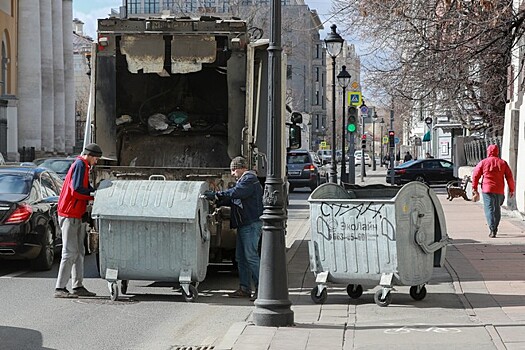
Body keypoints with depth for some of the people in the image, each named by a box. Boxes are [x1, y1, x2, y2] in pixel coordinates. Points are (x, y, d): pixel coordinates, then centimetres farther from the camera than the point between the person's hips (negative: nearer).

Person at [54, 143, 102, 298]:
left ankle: (78, 286, 15)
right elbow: (77, 189, -22)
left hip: (75, 215, 11)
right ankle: (60, 288, -10)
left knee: (79, 252, 12)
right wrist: (95, 196, -13)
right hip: (69, 215, -11)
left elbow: (86, 188, 20)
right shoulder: (80, 165, -13)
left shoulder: (83, 166, 19)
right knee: (70, 252, -11)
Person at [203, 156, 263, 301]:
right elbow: (233, 200, 20)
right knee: (241, 257, 9)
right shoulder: (242, 180, 22)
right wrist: (217, 200, 10)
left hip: (252, 224, -10)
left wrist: (216, 195, -20)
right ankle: (245, 288, 13)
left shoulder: (250, 179, -10)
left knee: (251, 256, -12)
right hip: (244, 224, 10)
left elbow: (235, 193, -23)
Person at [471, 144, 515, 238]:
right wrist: (511, 189, 11)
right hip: (499, 190, 3)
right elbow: (509, 177, 5)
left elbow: (475, 175, 0)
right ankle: (494, 229, 21)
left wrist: (474, 188, 6)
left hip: (487, 189, -3)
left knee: (489, 209, -5)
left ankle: (492, 230, -18)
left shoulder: (483, 162, 1)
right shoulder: (503, 163, 7)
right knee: (497, 209, 16)